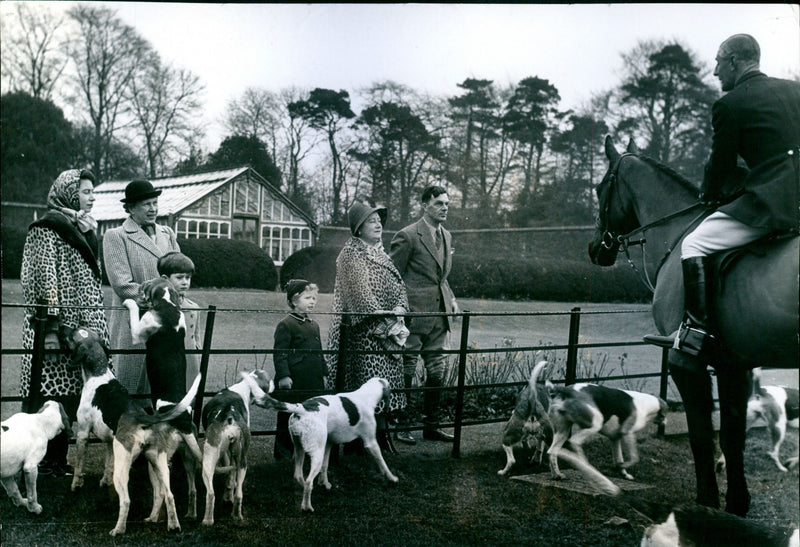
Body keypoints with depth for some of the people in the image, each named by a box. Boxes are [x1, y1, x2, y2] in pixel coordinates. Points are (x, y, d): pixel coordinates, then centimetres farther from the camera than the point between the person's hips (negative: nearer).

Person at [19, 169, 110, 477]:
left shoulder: (84, 230, 19)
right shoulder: (47, 229, -7)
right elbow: (45, 277, -14)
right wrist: (51, 326, -19)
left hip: (82, 326, 8)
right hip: (60, 326, -8)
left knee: (69, 396, 8)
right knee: (51, 396, -7)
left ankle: (58, 458, 14)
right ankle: (46, 461, -1)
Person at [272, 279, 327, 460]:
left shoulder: (314, 325, 16)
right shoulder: (285, 325, -8)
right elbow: (280, 353, -12)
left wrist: (324, 373, 20)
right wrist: (283, 375, -18)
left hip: (313, 384, 7)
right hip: (293, 382, -7)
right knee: (288, 418, 2)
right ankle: (283, 452, 12)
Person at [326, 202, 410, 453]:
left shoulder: (379, 252, 16)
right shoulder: (351, 253, -9)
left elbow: (398, 284, 16)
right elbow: (362, 293, -16)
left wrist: (400, 306, -5)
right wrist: (385, 323, -17)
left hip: (388, 327, 8)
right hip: (364, 331, -8)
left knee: (387, 381, 7)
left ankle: (382, 431, 13)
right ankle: (380, 432, -6)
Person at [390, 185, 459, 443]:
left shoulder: (446, 236, 14)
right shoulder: (408, 236, -10)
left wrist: (451, 299, 11)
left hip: (439, 315, 8)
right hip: (414, 314, -7)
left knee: (436, 373, 12)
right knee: (405, 373, 1)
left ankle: (431, 425, 22)